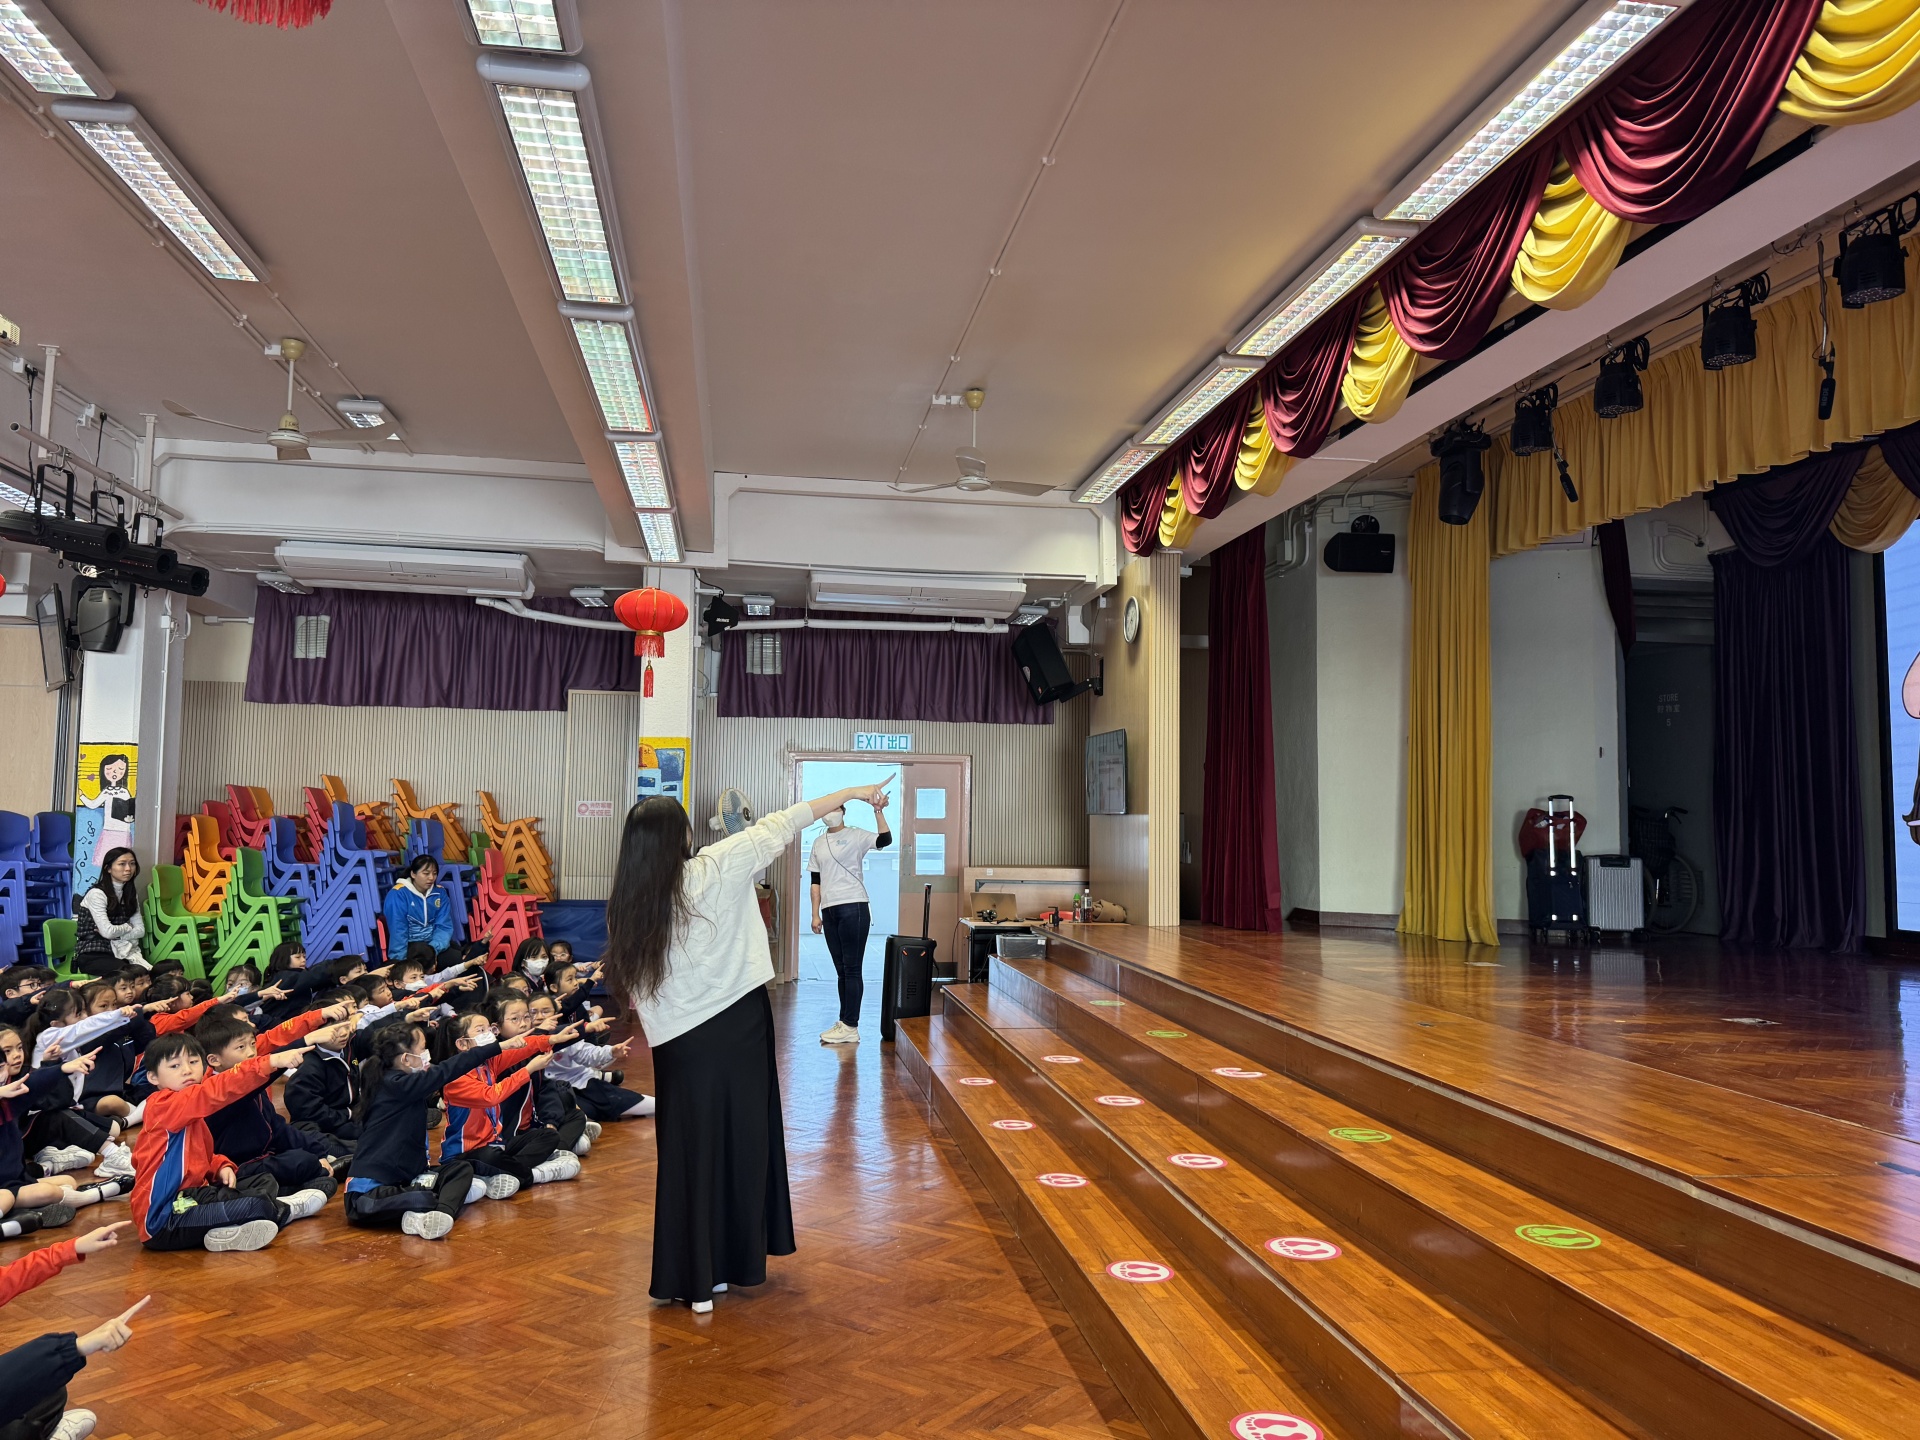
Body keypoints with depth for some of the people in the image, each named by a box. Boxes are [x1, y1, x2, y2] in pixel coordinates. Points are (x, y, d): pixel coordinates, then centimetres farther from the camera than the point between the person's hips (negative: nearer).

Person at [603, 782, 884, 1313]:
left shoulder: (626, 909, -6)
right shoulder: (716, 870, -14)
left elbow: (632, 987, -3)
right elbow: (781, 826, -7)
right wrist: (854, 793, -2)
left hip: (680, 1045, 2)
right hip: (739, 1026, -2)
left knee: (691, 1152, 12)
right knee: (746, 1140, 15)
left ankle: (694, 1277, 19)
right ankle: (740, 1259, 29)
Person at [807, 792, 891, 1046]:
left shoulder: (856, 836, -1)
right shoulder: (819, 843, 16)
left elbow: (885, 840, -18)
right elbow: (816, 881, 15)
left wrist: (878, 811, -28)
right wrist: (816, 914, 10)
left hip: (853, 908, -6)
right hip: (830, 911, 6)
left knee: (852, 969, -5)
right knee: (841, 970, 10)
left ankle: (851, 1027, -3)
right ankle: (844, 1023, 15)